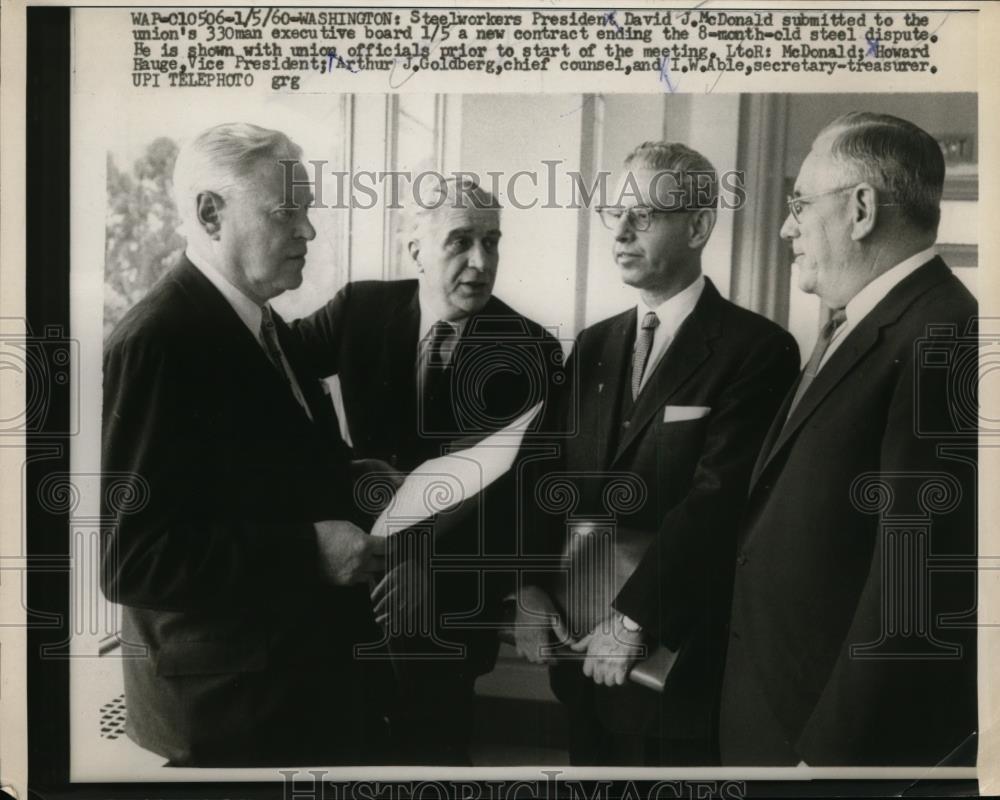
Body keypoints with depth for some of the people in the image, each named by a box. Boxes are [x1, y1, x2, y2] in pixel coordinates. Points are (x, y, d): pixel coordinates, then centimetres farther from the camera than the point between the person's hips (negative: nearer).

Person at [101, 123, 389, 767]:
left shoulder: (263, 323, 7)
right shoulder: (156, 343, -21)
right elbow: (130, 557, -24)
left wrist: (346, 475, 4)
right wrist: (307, 551, -24)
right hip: (234, 698, -8)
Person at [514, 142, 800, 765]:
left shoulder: (758, 349, -11)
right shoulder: (594, 345, 10)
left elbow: (717, 500, -18)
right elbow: (555, 476, 7)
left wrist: (633, 619, -18)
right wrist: (532, 590, -4)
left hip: (678, 656, -5)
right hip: (585, 646, 6)